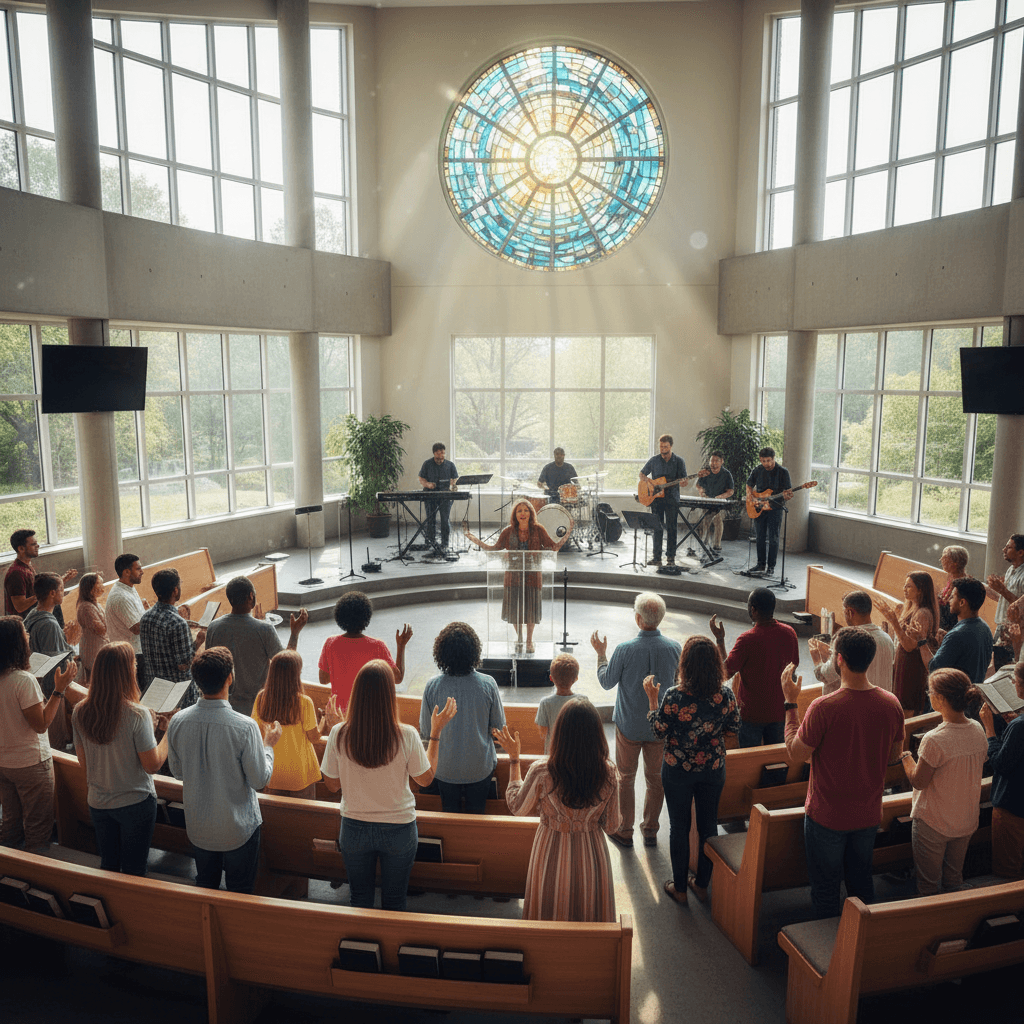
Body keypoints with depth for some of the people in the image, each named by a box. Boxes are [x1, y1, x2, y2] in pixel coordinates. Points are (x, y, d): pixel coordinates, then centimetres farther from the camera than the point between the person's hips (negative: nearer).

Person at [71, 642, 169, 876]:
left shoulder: (80, 713, -8)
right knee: (134, 872, 12)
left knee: (108, 866, 22)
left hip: (98, 802, 5)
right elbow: (153, 765, -17)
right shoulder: (137, 715, -25)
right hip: (135, 803, -5)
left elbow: (83, 763, 3)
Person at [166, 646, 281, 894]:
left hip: (198, 826, 4)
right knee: (240, 892, 16)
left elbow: (177, 771, 1)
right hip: (239, 827, -4)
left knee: (205, 885, 26)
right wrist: (268, 745, -2)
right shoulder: (245, 727, -28)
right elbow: (259, 780, -17)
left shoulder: (177, 721, -14)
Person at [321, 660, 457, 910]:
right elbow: (426, 778, -7)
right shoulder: (406, 736, -23)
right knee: (394, 903, 21)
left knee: (359, 899, 24)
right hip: (398, 830, -1)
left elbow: (332, 785, -3)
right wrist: (436, 732, 1)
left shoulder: (339, 734, -19)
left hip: (354, 829, 1)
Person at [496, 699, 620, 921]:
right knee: (589, 911, 25)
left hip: (552, 855, -1)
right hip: (591, 852, 1)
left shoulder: (541, 771, -25)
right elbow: (611, 826, -7)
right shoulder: (608, 773, -19)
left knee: (551, 913, 23)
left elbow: (517, 807, -5)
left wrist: (514, 758, 1)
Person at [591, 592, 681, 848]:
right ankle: (650, 830, 30)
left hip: (630, 726, -3)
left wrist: (601, 653, 5)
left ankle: (624, 832, 24)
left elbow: (606, 682, -7)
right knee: (656, 778, 18)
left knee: (626, 778, 14)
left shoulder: (625, 649, -21)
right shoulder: (674, 648, -12)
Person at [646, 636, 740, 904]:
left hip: (678, 770, -3)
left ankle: (679, 887, 28)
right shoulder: (725, 694, -15)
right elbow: (734, 727, 1)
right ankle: (702, 884, 34)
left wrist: (652, 697, -3)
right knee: (708, 824, 19)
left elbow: (659, 730, -12)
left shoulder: (674, 696, -25)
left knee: (679, 827, 14)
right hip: (713, 770, 3)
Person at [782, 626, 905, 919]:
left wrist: (790, 703, -11)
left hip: (827, 816, -5)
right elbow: (895, 756, 4)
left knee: (825, 883, 16)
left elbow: (796, 753, -17)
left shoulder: (824, 708, -28)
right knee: (861, 878, 26)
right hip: (869, 815, 5)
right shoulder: (891, 704, -11)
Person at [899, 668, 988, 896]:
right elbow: (980, 764, 7)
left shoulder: (934, 740, -30)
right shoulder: (978, 731, -9)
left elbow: (918, 781, -19)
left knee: (928, 883, 15)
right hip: (967, 820, 6)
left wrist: (906, 756, -3)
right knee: (955, 876, 26)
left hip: (933, 823, -6)